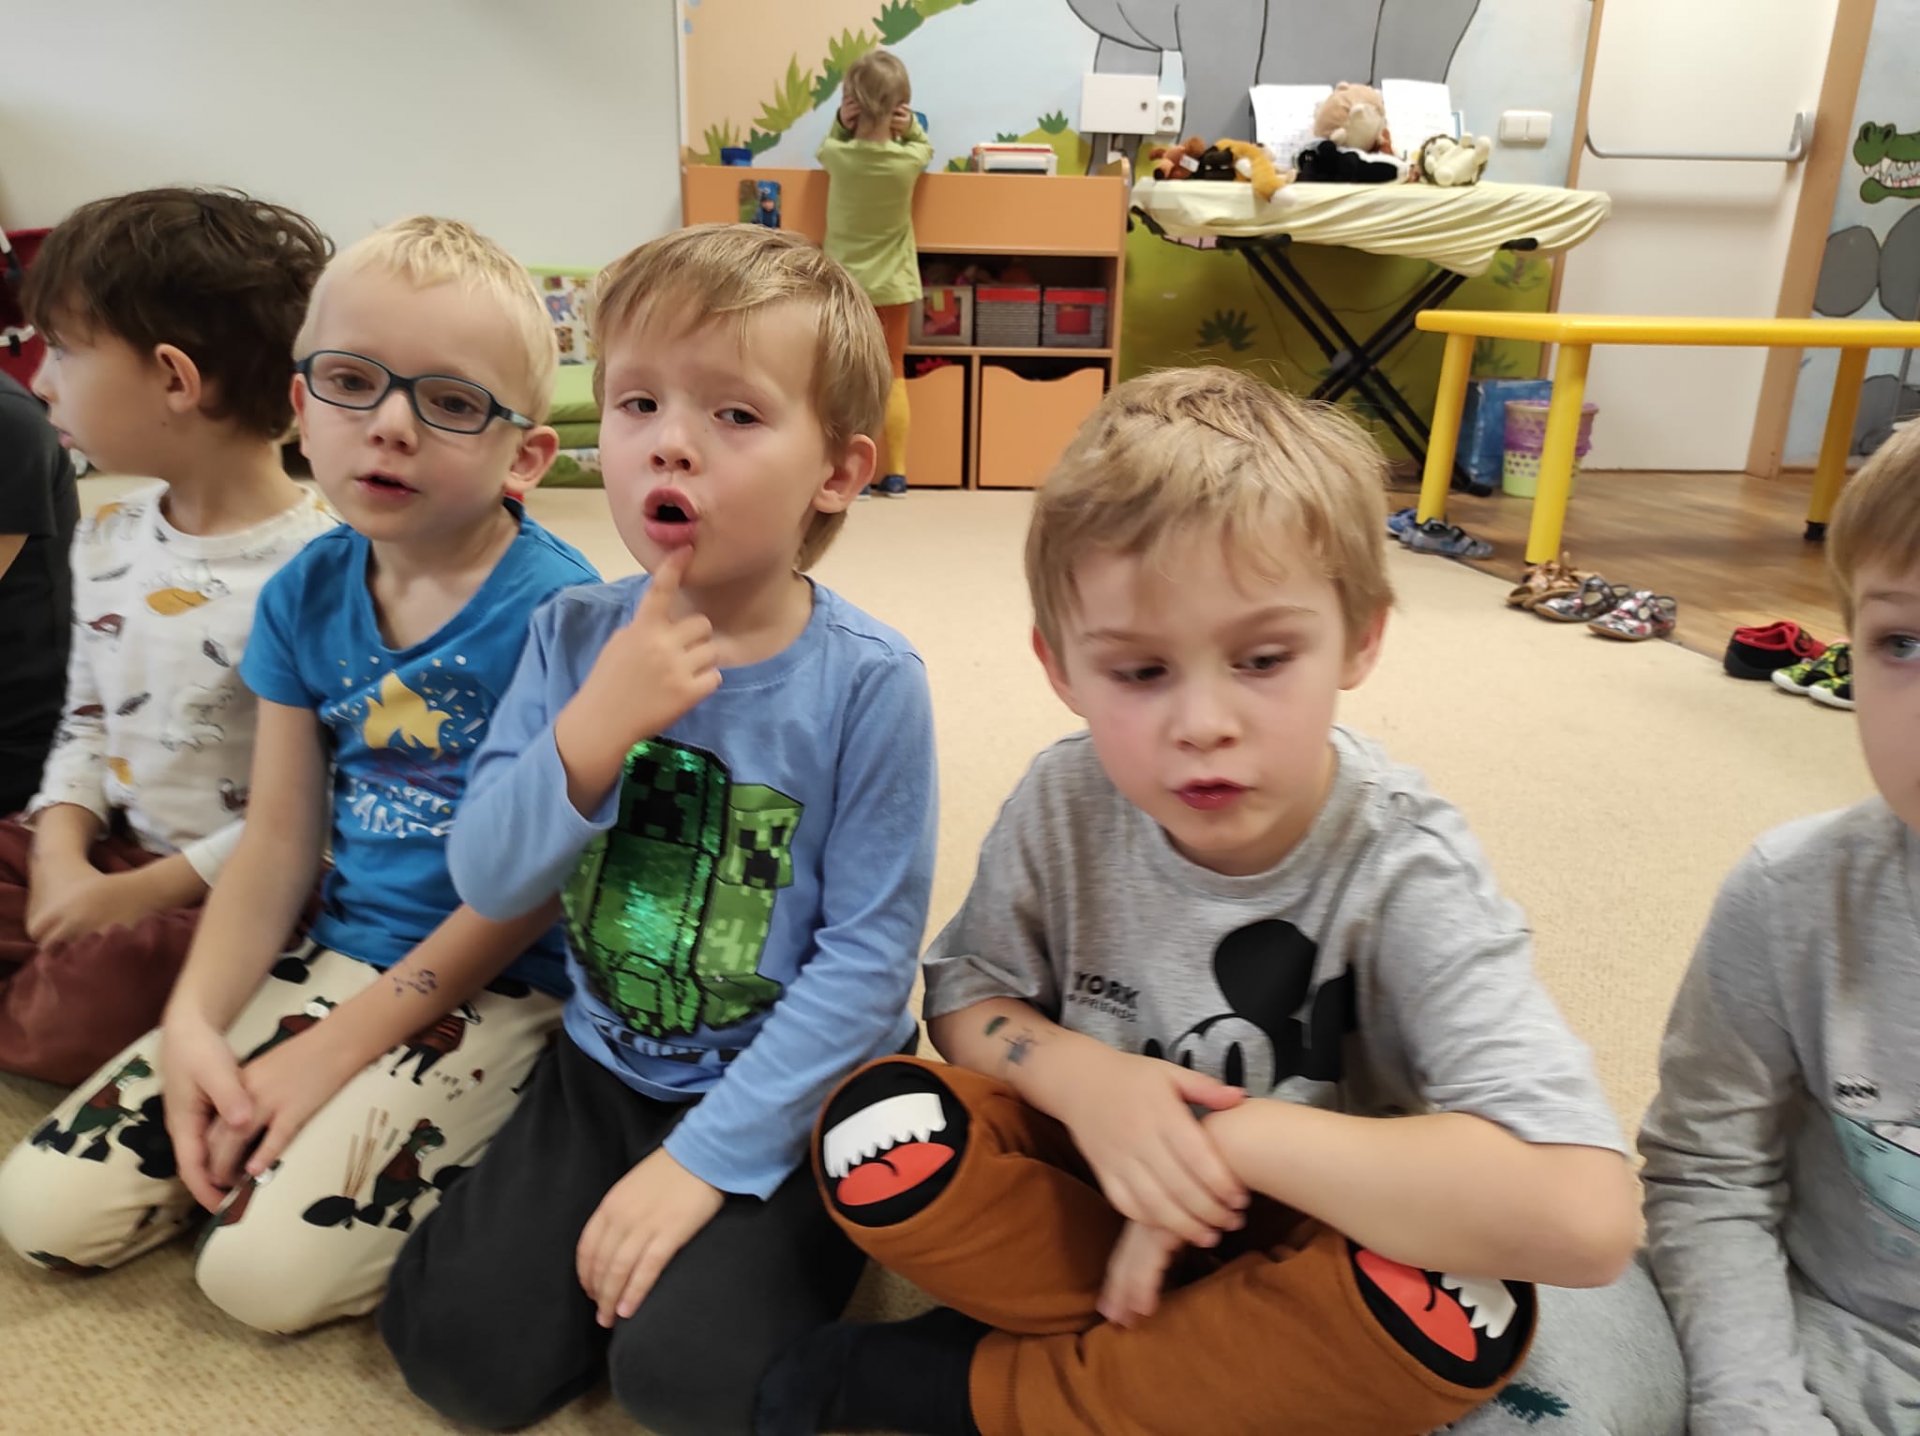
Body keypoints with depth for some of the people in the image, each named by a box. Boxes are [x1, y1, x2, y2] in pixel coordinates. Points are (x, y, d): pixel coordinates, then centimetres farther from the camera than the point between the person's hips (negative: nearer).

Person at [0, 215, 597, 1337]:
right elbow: (280, 842, 4)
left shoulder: (553, 610, -19)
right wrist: (193, 1022, -8)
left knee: (270, 1268, -16)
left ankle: (486, 1156, 5)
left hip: (496, 987, -6)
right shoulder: (305, 598, 1)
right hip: (336, 957, 6)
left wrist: (343, 1044, -13)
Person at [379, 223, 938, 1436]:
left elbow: (869, 957, -18)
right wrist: (595, 730, -27)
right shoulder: (574, 635, -7)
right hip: (610, 1064, 4)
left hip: (797, 1088, -4)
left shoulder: (868, 681, -20)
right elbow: (490, 884, -8)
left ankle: (744, 1240, 11)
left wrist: (707, 1157, -19)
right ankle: (620, 1239, 23)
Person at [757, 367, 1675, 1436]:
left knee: (1455, 1306, -35)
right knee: (877, 1129, -24)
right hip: (1098, 1186, 2)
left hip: (1296, 1241, -1)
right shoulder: (1066, 804, -15)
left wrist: (1233, 1134, -30)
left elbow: (1585, 1218, -34)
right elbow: (967, 996, 0)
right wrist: (1078, 1075, -23)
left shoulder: (1404, 871, -24)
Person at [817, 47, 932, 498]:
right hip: (893, 284, 1)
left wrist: (841, 122, -7)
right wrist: (909, 125, -8)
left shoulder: (837, 155, -14)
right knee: (894, 377, 11)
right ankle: (895, 472, 12)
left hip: (844, 284, -1)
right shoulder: (910, 160, -12)